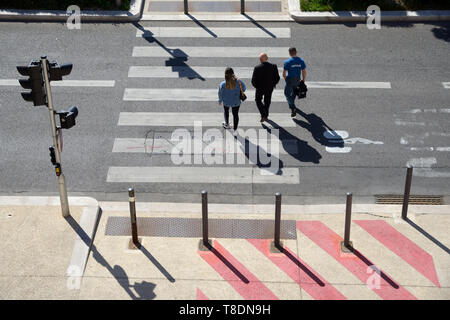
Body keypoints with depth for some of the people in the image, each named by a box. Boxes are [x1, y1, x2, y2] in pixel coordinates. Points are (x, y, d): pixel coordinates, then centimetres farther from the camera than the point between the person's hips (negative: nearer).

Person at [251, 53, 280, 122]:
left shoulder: (257, 68, -22)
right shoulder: (273, 66, -15)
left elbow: (253, 80, -18)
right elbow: (277, 78, -9)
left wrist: (256, 86, 2)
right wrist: (273, 84, 9)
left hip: (260, 88, -3)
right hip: (270, 88, 3)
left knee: (258, 100, 21)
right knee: (267, 101, 24)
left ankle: (263, 115, 6)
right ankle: (266, 115, 40)